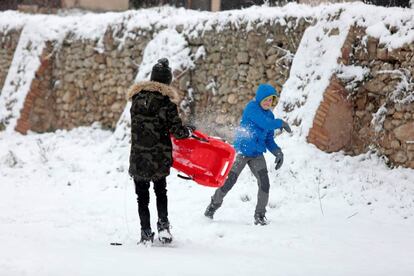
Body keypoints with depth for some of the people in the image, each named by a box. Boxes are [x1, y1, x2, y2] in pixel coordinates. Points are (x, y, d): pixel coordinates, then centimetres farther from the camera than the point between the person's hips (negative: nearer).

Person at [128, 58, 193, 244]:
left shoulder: (137, 97, 1)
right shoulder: (167, 101, -10)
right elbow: (176, 130, -12)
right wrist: (189, 131, 7)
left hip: (138, 158, 1)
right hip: (160, 158, -1)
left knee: (142, 196, 11)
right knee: (161, 192, 19)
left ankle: (146, 232, 4)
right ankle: (163, 225, 3)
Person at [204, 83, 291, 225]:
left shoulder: (269, 115, 10)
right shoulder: (252, 107, -12)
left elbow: (269, 140, 14)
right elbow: (265, 123, -26)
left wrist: (277, 152, -3)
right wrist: (281, 123, -12)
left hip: (257, 155, 5)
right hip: (242, 151, -5)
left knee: (264, 184, -9)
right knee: (228, 182, -1)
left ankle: (260, 215, 4)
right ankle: (213, 205, 23)